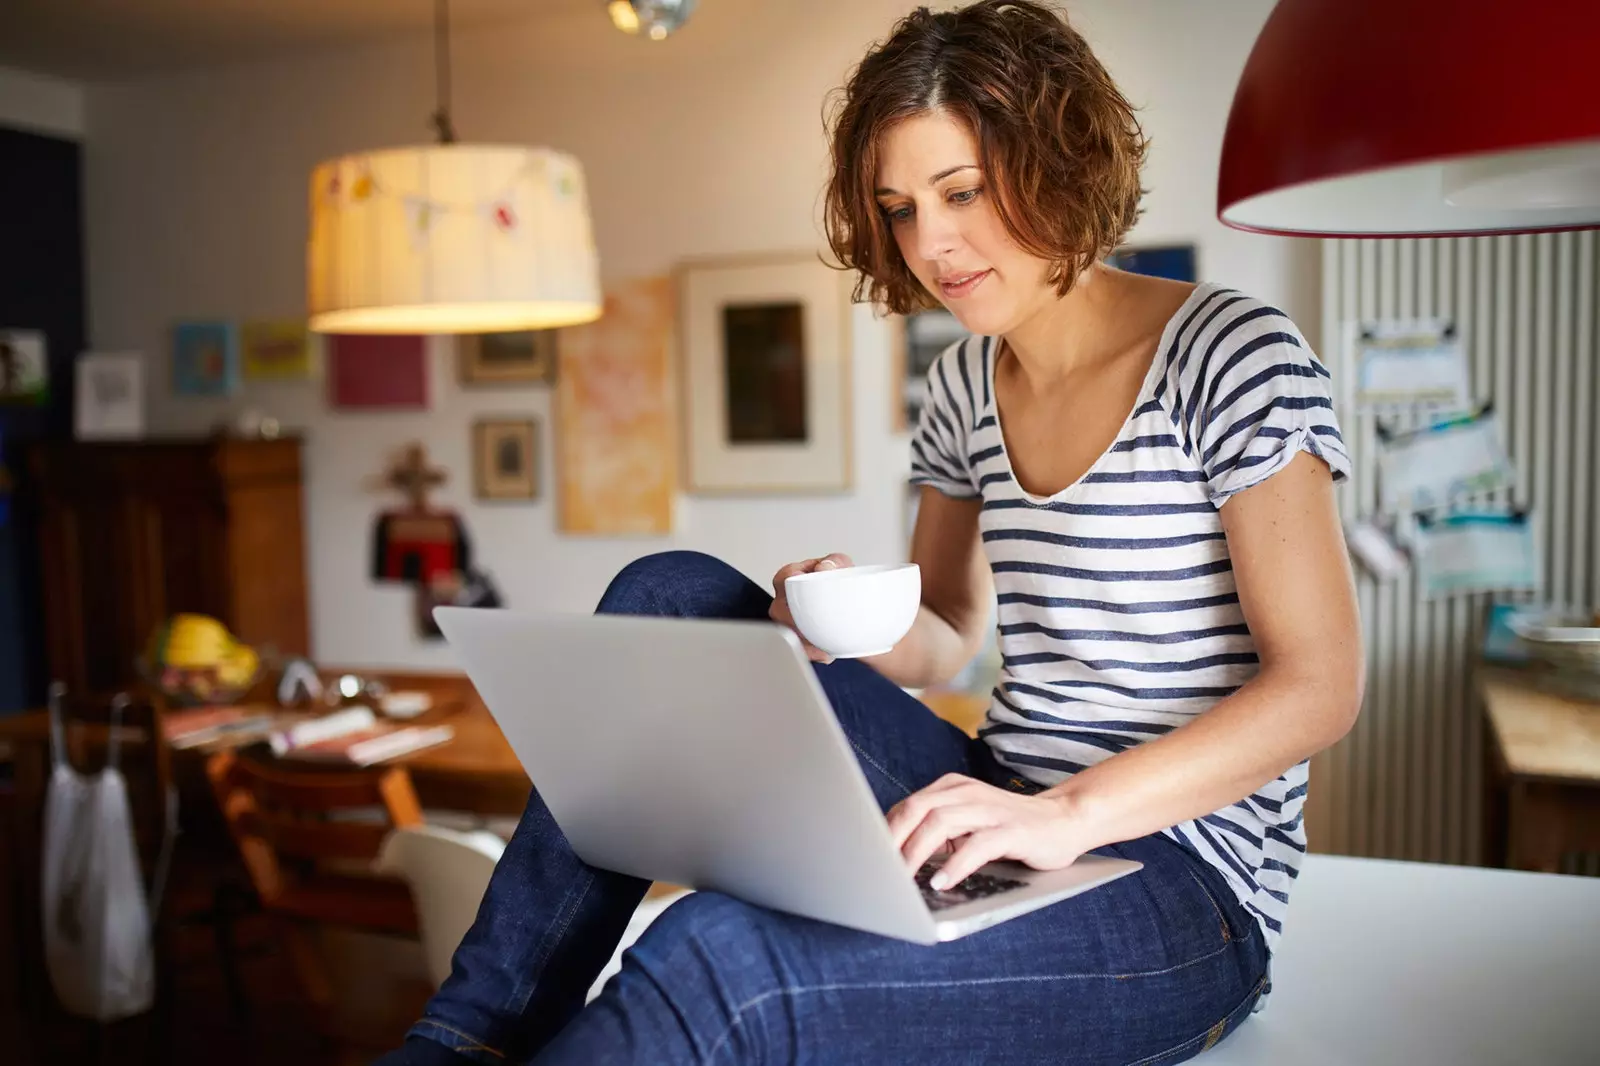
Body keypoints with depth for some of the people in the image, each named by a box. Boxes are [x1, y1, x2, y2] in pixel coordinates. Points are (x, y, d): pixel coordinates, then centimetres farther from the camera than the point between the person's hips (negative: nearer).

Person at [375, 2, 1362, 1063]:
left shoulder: (1231, 351, -9)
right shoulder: (963, 387, 9)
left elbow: (1320, 684, -14)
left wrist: (1068, 813, -26)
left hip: (1177, 874, -6)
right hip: (990, 810, 7)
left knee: (723, 956, -33)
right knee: (672, 597, -8)